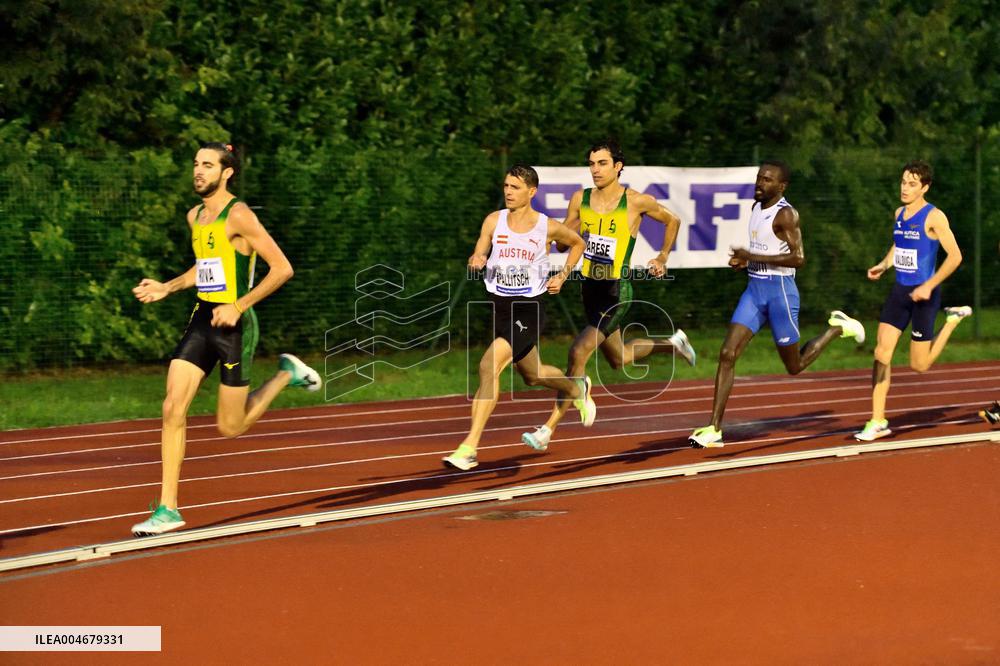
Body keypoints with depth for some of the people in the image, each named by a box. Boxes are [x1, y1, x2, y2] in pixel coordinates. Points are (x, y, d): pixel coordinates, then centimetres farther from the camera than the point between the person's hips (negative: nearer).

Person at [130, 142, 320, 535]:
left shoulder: (238, 216, -14)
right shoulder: (195, 216, 10)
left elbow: (282, 269, -16)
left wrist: (238, 306, -18)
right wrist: (166, 288, 13)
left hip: (234, 325, -7)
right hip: (201, 321, 7)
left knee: (230, 428, 3)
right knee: (173, 409, -8)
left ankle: (286, 375, 28)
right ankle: (168, 510, -4)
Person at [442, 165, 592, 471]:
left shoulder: (548, 227, -7)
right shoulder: (494, 221, 0)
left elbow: (577, 243, 13)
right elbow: (479, 255, -5)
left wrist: (562, 276, 2)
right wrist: (476, 261, -28)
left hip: (529, 310, -5)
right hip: (500, 307, 5)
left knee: (489, 366, -23)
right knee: (532, 375, 23)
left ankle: (469, 448, -22)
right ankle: (577, 388, 56)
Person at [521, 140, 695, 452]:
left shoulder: (636, 201, -10)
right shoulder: (580, 200, 1)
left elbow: (673, 221, 8)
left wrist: (663, 258, 9)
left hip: (617, 291, -6)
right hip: (590, 287, 6)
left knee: (578, 353, -19)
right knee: (618, 358, 22)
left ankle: (549, 428, -16)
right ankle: (672, 343, 50)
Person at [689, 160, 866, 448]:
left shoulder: (785, 214, -15)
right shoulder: (756, 207, 11)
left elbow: (798, 258, -23)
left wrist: (754, 257, -24)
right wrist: (745, 260, 7)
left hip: (780, 291, -7)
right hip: (754, 290, 7)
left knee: (795, 366, 7)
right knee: (727, 354, -8)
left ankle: (837, 329, 31)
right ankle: (714, 429, -9)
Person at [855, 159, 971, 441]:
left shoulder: (933, 217, -14)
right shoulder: (899, 213, 8)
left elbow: (955, 255, -17)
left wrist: (929, 286, -22)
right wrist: (883, 265, 8)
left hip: (923, 294, -6)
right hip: (899, 291, 6)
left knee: (919, 365, 2)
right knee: (882, 351, -8)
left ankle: (954, 318, 27)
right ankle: (877, 421, -5)